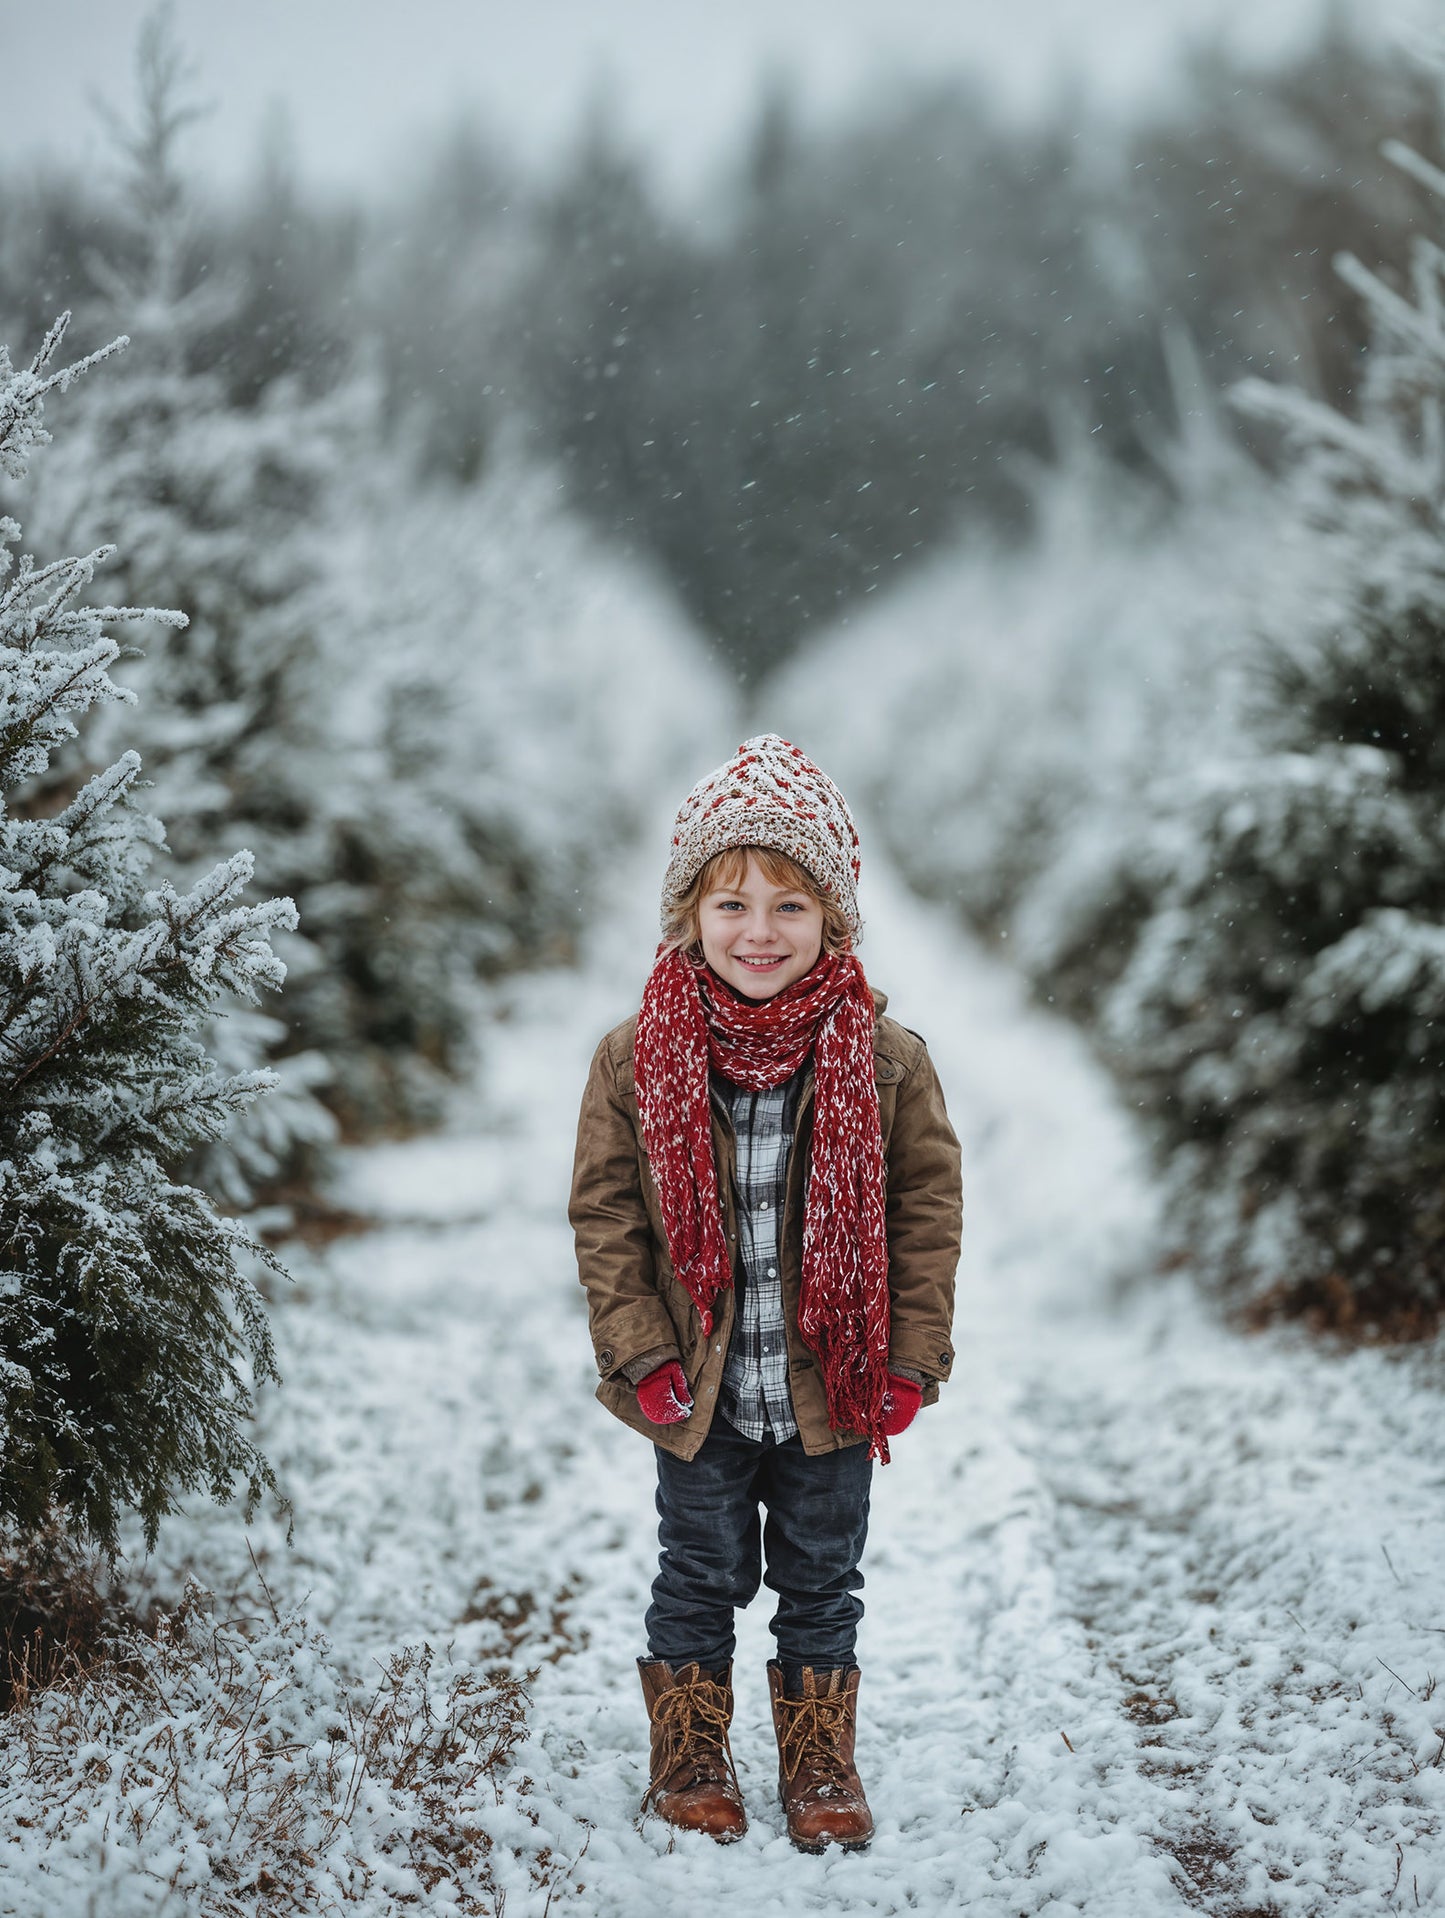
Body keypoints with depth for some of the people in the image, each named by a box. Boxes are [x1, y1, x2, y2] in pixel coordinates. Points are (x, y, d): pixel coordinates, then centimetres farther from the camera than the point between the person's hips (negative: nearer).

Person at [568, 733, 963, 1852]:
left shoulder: (885, 1061, -8)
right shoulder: (638, 1059, -8)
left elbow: (927, 1212, -2)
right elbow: (605, 1213, -3)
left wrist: (910, 1361, -5)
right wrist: (642, 1352, -9)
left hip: (831, 1384, 0)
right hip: (698, 1387, 0)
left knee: (822, 1581, 15)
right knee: (703, 1576, 14)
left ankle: (821, 1760, 32)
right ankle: (691, 1753, 32)